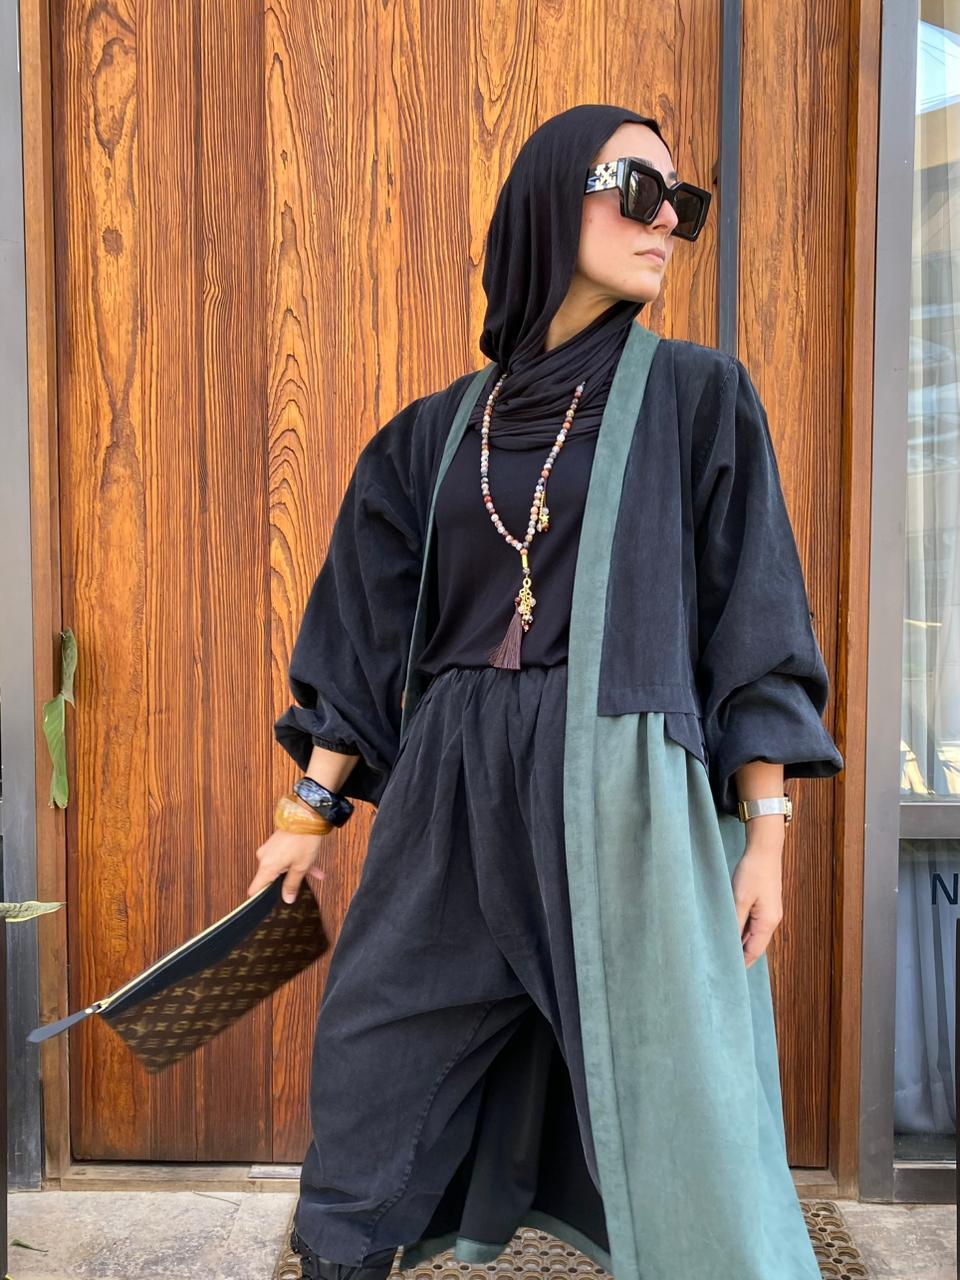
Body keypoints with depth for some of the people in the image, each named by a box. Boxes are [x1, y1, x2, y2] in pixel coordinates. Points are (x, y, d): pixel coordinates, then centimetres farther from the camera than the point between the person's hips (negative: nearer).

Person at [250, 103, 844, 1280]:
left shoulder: (697, 395, 3)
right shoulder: (442, 429, 10)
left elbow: (752, 613, 0)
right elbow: (368, 622, 11)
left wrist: (765, 827, -7)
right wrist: (310, 810, 9)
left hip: (623, 792, -3)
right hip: (454, 792, 3)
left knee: (679, 1106, 2)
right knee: (375, 1067, 11)